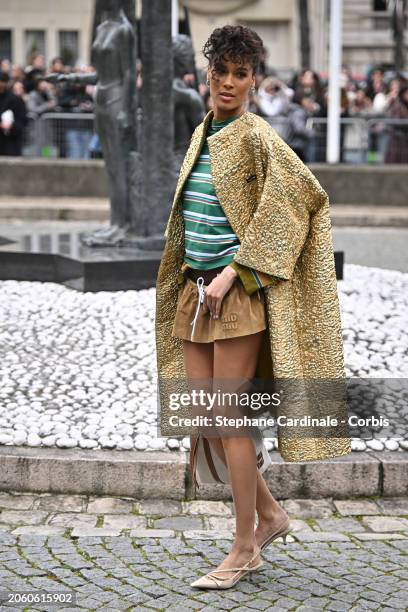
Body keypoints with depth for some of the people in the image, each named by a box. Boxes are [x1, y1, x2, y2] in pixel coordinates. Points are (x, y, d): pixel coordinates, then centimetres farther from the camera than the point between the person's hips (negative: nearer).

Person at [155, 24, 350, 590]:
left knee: (228, 416, -5)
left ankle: (244, 548, 8)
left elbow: (296, 198, -19)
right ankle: (270, 515, 24)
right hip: (196, 290, 8)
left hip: (240, 290, -8)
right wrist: (190, 279, 16)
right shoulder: (202, 133, 14)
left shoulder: (256, 135, -9)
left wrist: (233, 271, -19)